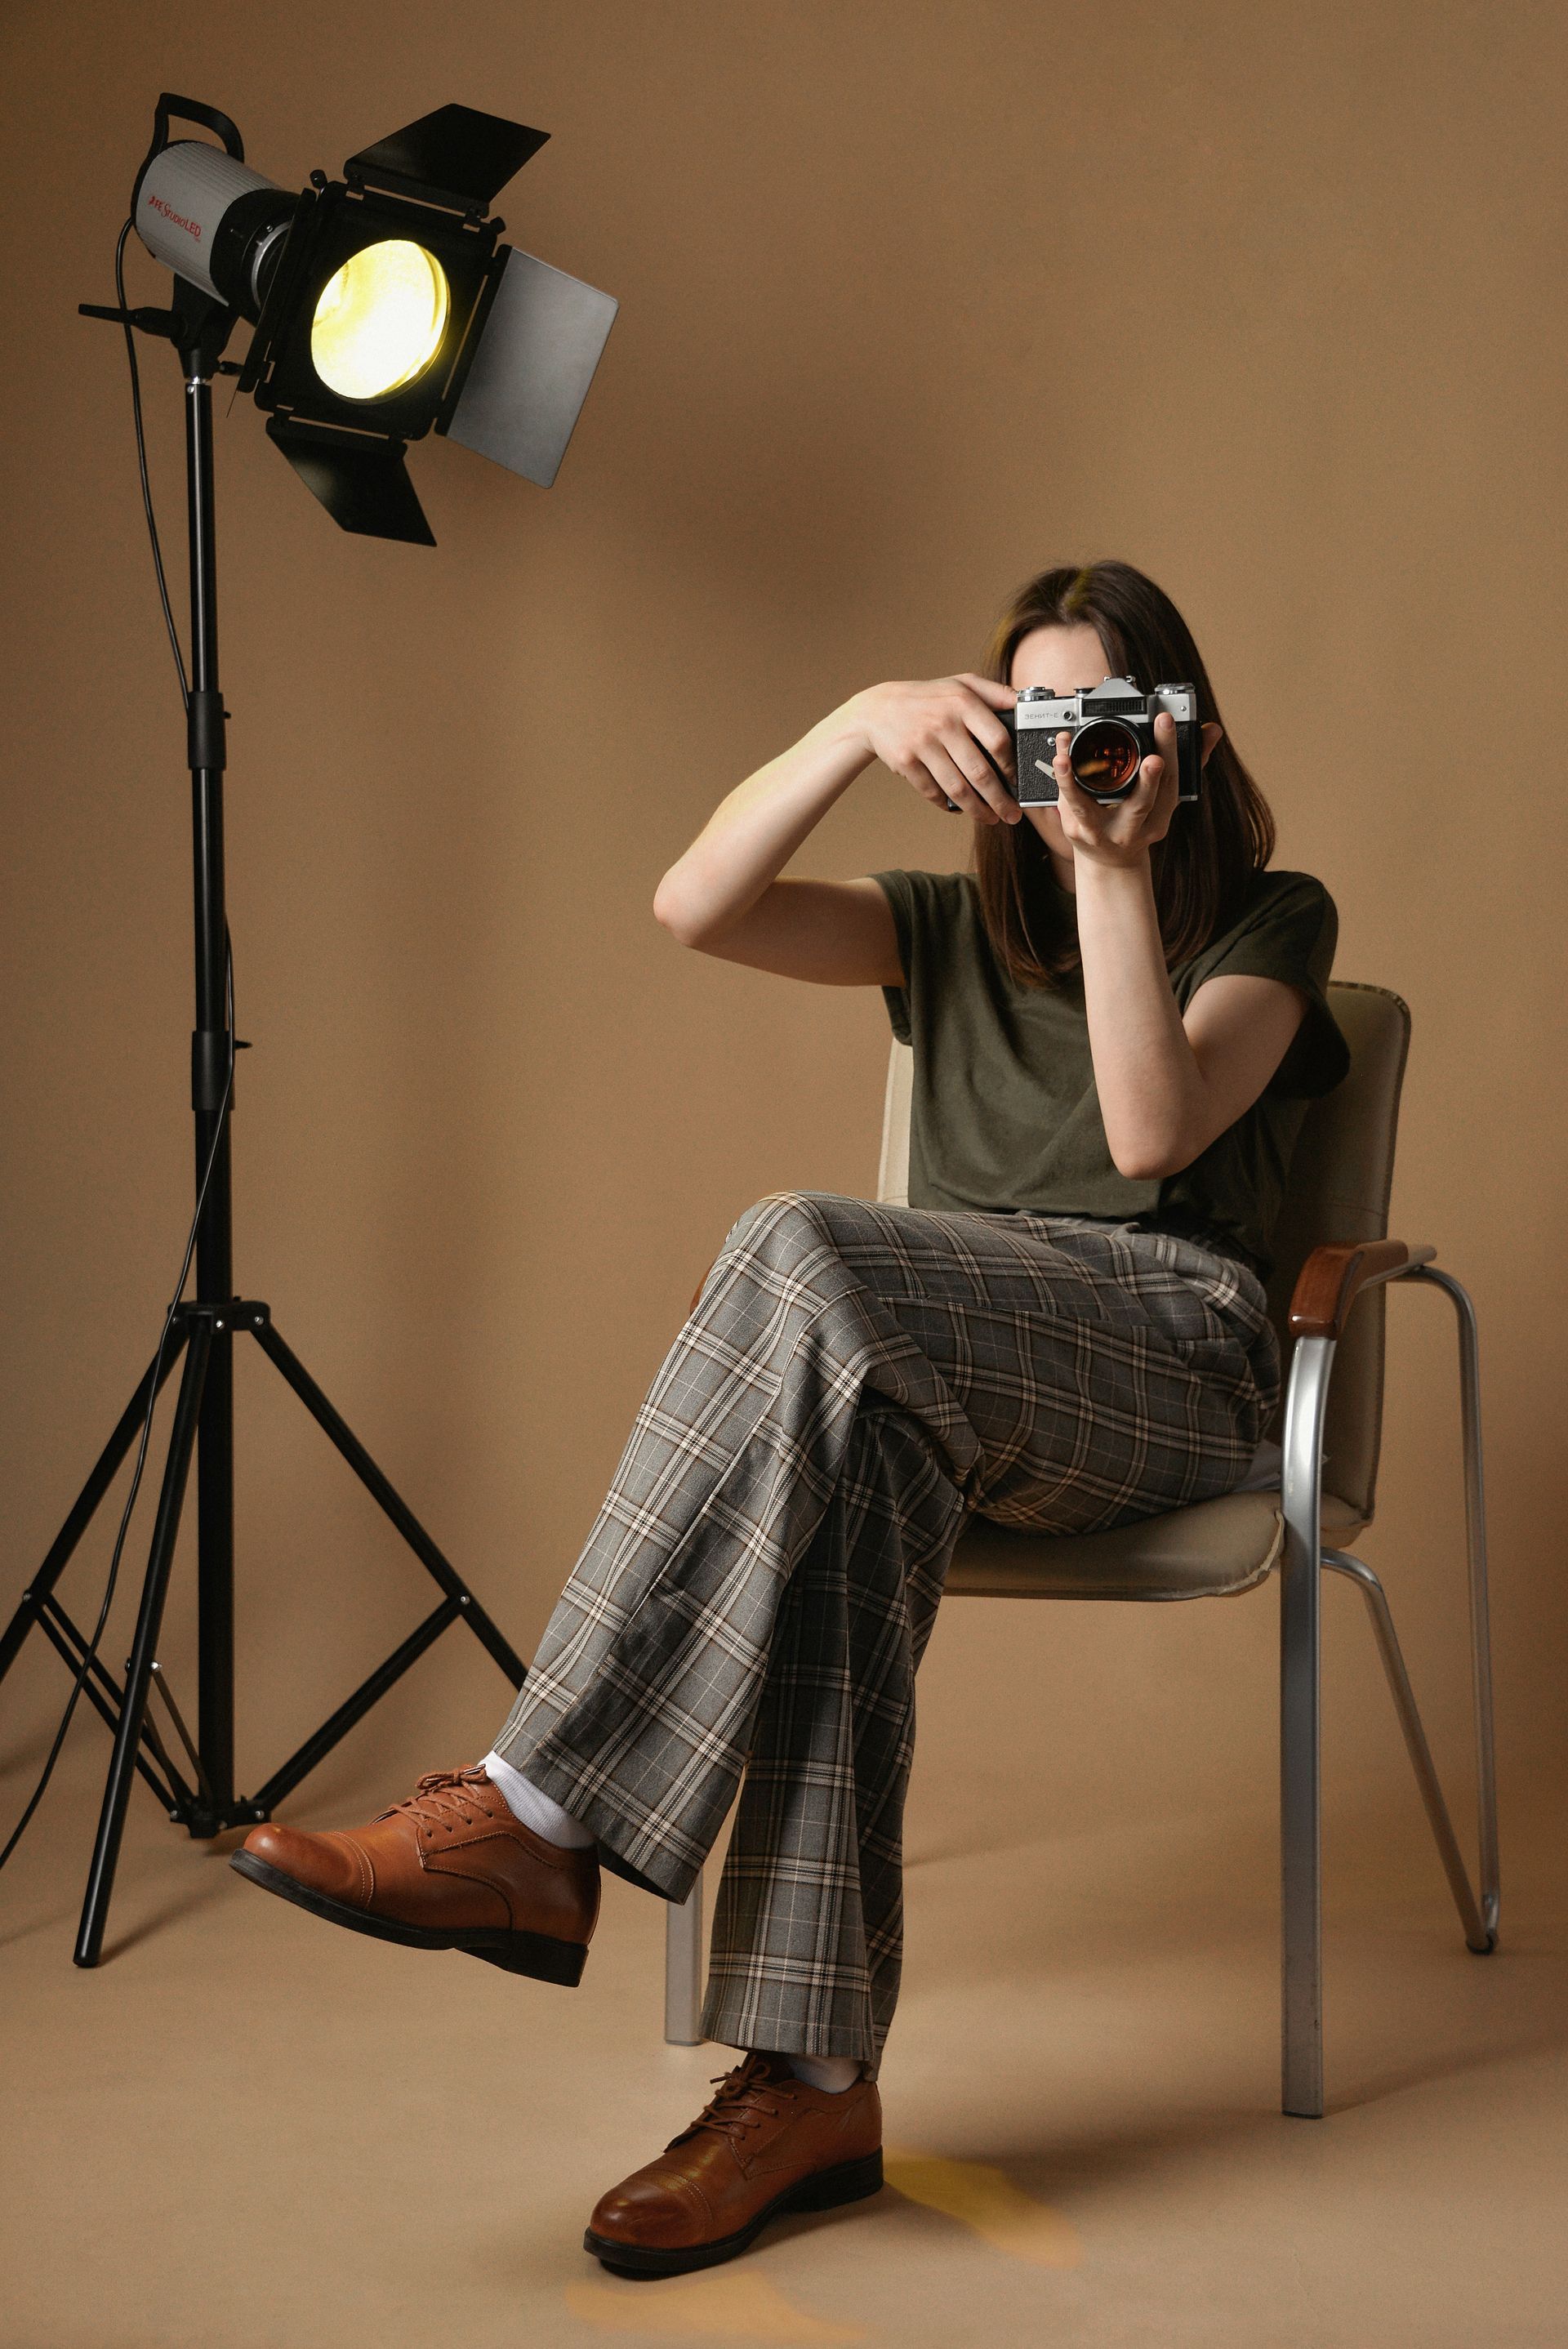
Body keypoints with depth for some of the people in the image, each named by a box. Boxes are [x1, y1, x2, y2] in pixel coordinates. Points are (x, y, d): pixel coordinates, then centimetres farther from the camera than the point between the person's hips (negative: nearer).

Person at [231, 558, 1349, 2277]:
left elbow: (1152, 1134, -9)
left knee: (801, 1254, -33)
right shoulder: (954, 930, 23)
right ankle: (812, 2079, -41)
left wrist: (1118, 869, -12)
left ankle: (536, 1819, -38)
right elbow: (696, 905, 3)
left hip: (1173, 1359, -3)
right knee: (856, 1449, -37)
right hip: (954, 1380, 4)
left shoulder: (1266, 922, 13)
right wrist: (860, 721, -11)